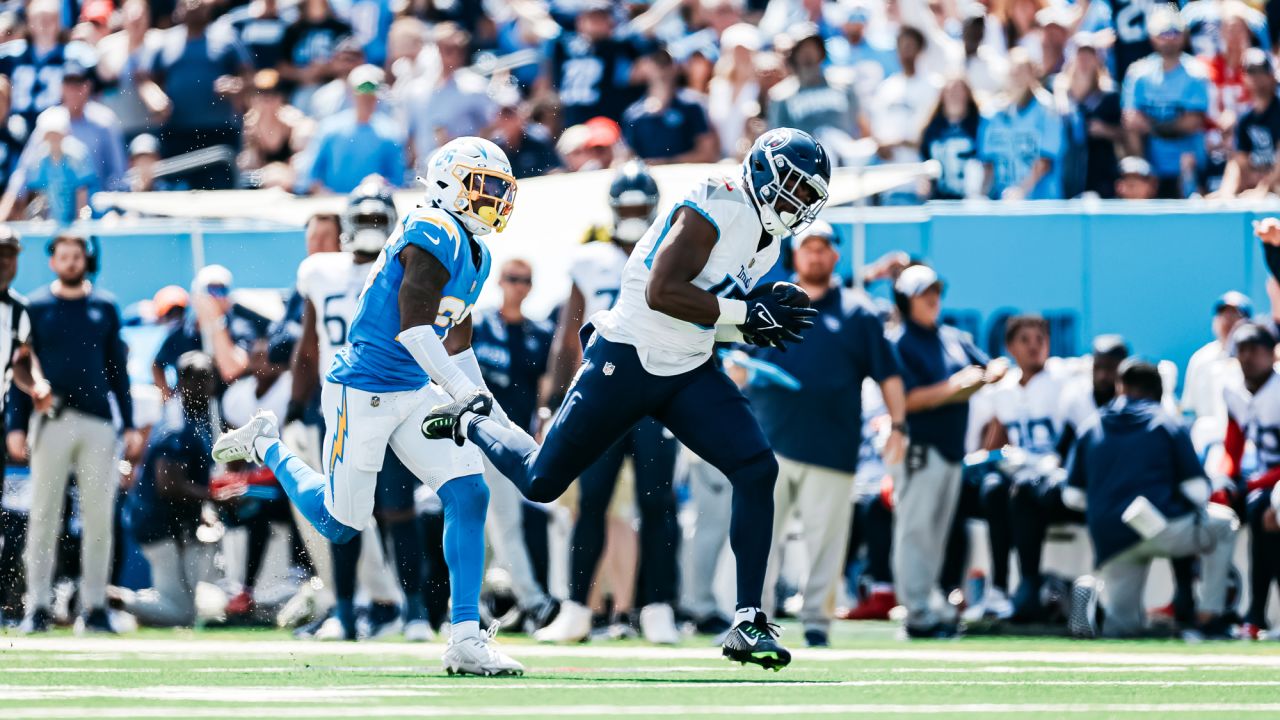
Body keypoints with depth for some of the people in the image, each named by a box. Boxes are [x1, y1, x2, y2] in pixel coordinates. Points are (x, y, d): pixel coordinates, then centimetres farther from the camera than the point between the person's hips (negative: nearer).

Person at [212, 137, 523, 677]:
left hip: (415, 394, 9)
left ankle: (465, 639, -5)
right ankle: (266, 446, 28)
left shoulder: (474, 256, 13)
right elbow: (414, 327, -24)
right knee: (340, 524, 1)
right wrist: (465, 393, -25)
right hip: (364, 391, -9)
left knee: (469, 496, -7)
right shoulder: (433, 236, -17)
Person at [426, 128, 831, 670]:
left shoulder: (767, 239, 8)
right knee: (541, 482, 7)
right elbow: (661, 293, -30)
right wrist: (745, 311, -28)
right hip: (625, 362, -7)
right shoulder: (716, 209, -21)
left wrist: (756, 324, -3)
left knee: (757, 470, -14)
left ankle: (748, 621, -11)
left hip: (688, 374, 7)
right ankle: (472, 422, 39)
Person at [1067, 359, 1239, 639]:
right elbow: (1196, 490, 2)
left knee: (1123, 624, 22)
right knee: (1223, 523, 24)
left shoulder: (1090, 429, 17)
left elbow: (1073, 496, 13)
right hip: (1160, 528, -4)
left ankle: (1094, 596, -14)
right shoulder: (1167, 424, 9)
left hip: (1109, 541, 4)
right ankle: (1212, 619, 11)